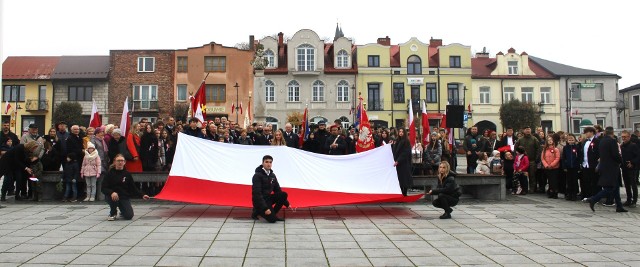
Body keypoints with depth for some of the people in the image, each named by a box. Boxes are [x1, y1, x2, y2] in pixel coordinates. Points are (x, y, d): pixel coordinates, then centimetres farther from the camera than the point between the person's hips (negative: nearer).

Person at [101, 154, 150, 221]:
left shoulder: (127, 174, 3)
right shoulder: (110, 173, -3)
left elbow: (133, 188, 5)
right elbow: (103, 188, -10)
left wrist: (142, 195, -10)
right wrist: (112, 193, -31)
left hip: (125, 197, 1)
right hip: (112, 196, -1)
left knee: (129, 216, -15)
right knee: (113, 197, -37)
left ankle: (122, 211, 24)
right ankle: (112, 213, -3)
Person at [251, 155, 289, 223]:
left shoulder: (272, 175, 6)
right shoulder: (257, 176, -17)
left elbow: (277, 189, 12)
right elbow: (257, 193, -23)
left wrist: (286, 203, 8)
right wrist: (265, 208, -29)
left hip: (268, 198, 7)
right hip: (259, 201, -7)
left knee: (284, 194, -15)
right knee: (272, 219, -21)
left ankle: (273, 214, -2)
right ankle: (257, 211, 5)